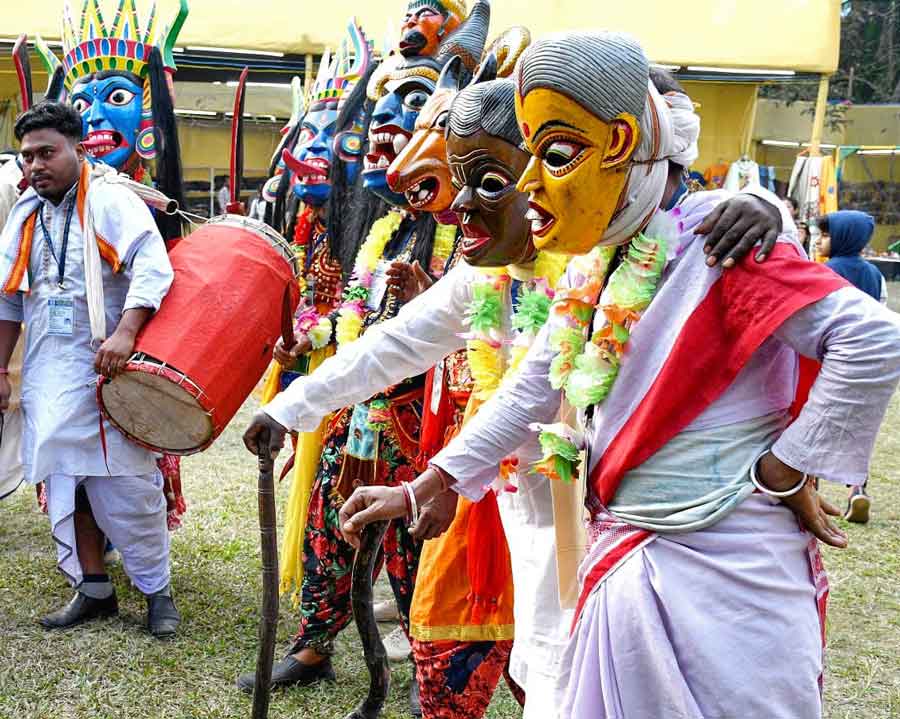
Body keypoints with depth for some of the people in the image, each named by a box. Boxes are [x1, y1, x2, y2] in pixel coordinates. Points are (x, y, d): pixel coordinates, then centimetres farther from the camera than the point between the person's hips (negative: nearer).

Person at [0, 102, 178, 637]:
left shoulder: (112, 202, -5)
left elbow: (153, 269, -18)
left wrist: (125, 334, -30)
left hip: (108, 369, -6)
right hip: (49, 375, 6)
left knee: (127, 482, -4)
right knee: (66, 481, 8)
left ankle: (157, 590, 10)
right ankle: (93, 589, 20)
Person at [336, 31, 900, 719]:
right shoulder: (591, 274, 9)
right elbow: (529, 393, 16)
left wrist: (781, 474, -17)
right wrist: (416, 492, 15)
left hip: (723, 576, -7)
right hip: (625, 569, 8)